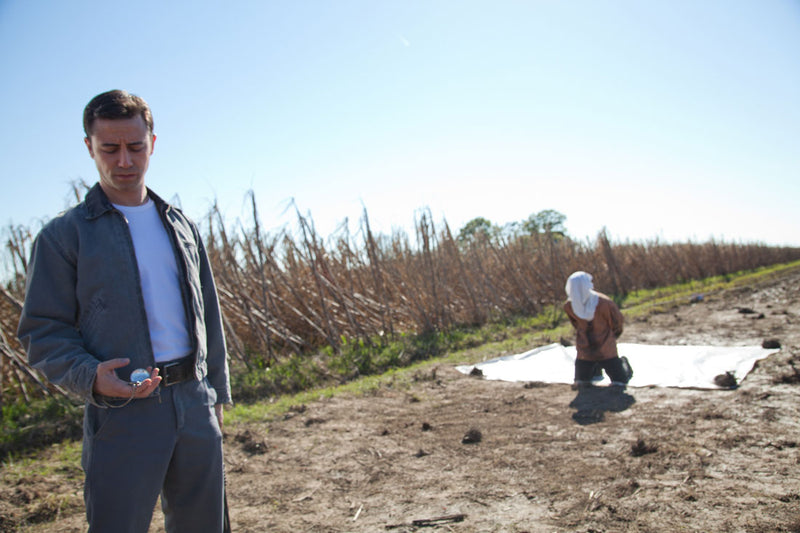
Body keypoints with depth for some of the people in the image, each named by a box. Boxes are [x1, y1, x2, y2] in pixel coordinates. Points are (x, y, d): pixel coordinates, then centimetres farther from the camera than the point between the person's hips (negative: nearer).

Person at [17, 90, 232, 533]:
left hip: (194, 404, 4)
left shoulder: (181, 226, 13)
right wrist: (91, 377, -21)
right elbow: (43, 333, -2)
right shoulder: (64, 235, 0)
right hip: (123, 415, -4)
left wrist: (216, 394, 13)